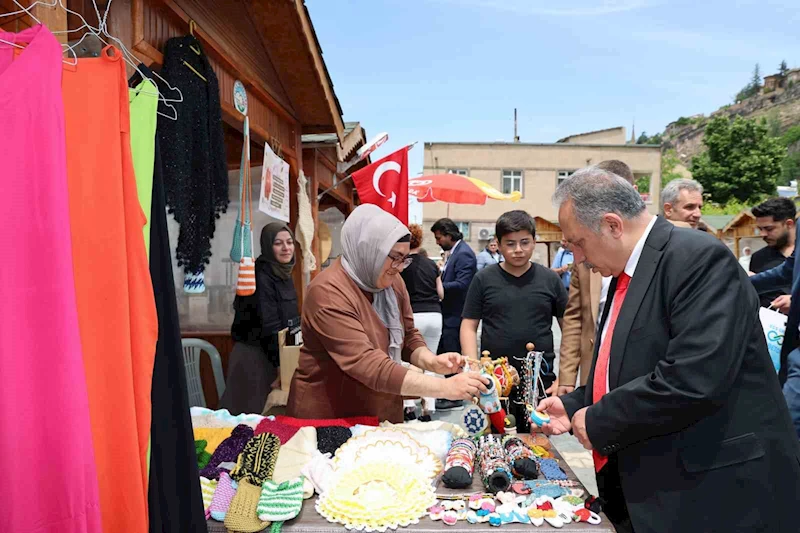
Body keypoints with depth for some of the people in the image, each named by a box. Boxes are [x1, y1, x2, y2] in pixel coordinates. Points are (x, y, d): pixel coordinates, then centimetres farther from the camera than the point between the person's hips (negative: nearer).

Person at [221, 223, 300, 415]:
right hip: (255, 355, -8)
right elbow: (268, 326, -21)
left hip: (275, 354, 8)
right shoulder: (261, 278, -19)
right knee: (251, 412, 3)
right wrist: (282, 362, -18)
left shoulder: (285, 275, 8)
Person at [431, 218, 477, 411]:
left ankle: (454, 398, 10)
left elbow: (461, 284, -24)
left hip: (455, 316, -10)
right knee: (444, 355, 17)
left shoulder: (464, 254, -17)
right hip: (449, 314, 10)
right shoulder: (454, 252, 13)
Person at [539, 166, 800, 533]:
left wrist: (599, 421, -19)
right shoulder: (627, 273, 10)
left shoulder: (699, 258, -19)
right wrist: (573, 407, 5)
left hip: (716, 494, -8)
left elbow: (693, 379, -30)